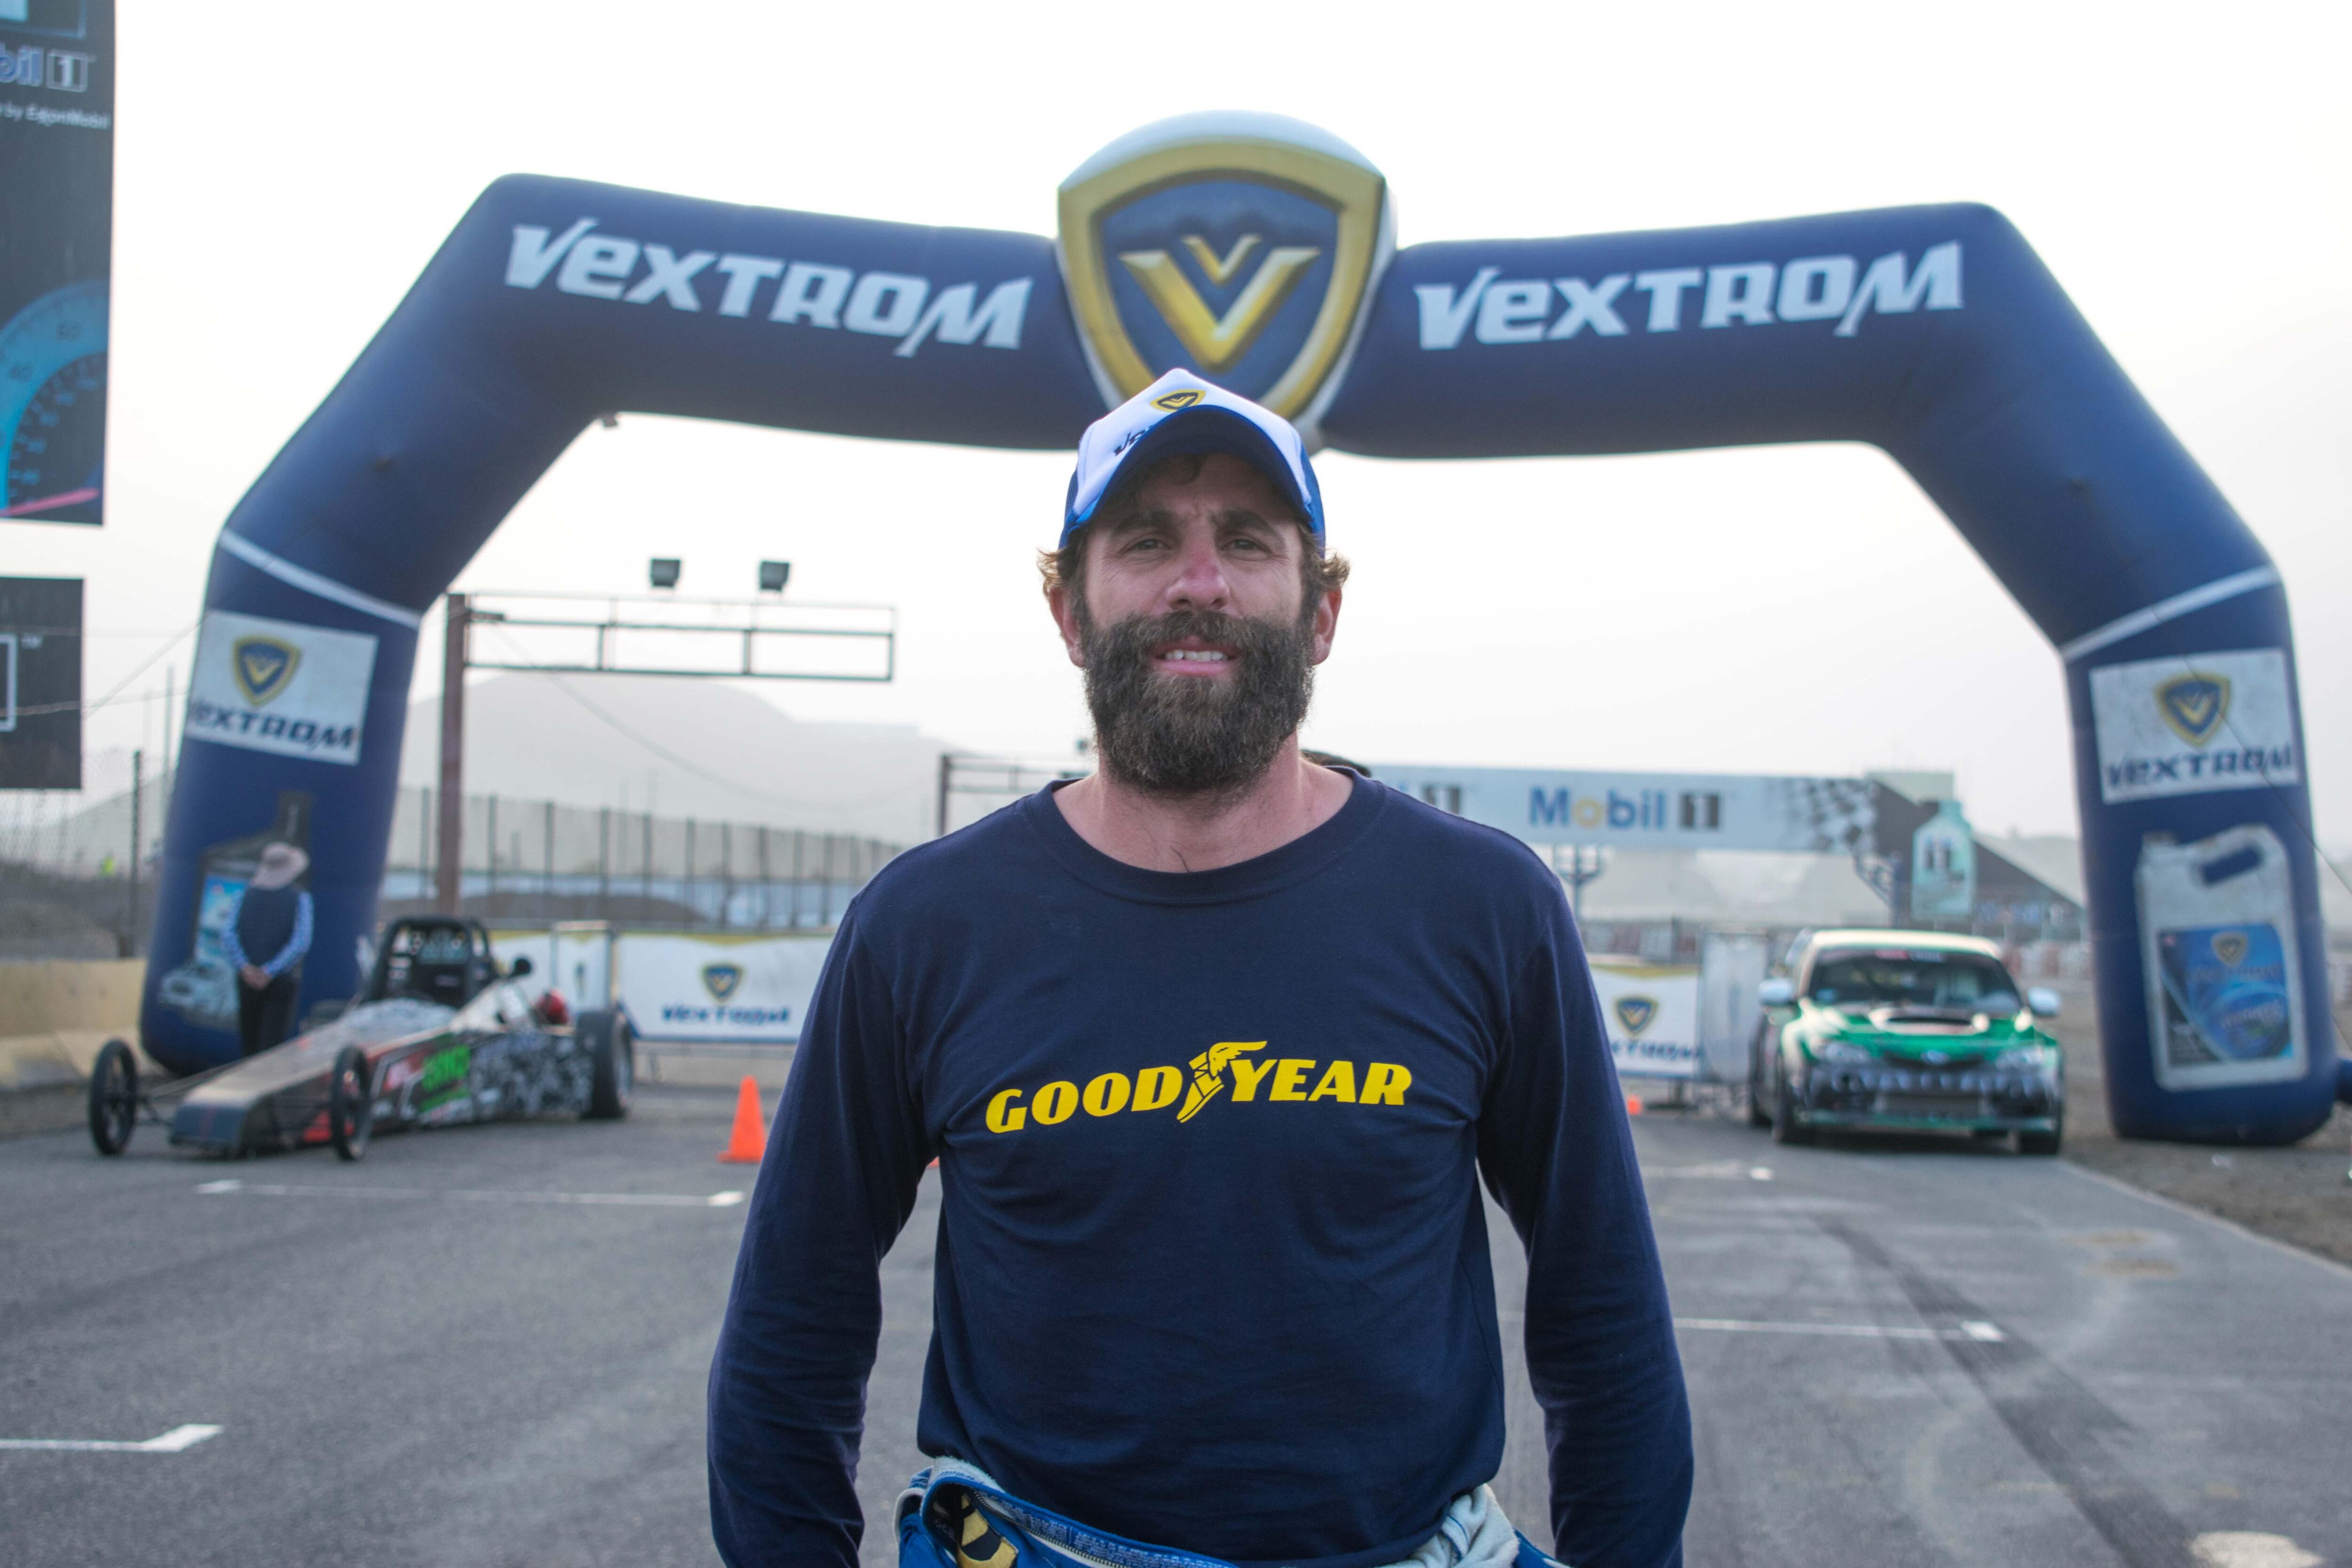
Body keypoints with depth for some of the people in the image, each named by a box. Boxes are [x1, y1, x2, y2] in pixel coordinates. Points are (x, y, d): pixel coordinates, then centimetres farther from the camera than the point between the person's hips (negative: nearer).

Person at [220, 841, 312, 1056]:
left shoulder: (243, 895, 4)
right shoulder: (300, 899, -4)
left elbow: (228, 935, -10)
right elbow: (301, 941, -16)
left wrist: (246, 968, -17)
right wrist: (269, 972, -17)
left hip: (248, 980, 3)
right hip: (281, 982, -3)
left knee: (249, 1045, 15)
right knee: (270, 1047, -5)